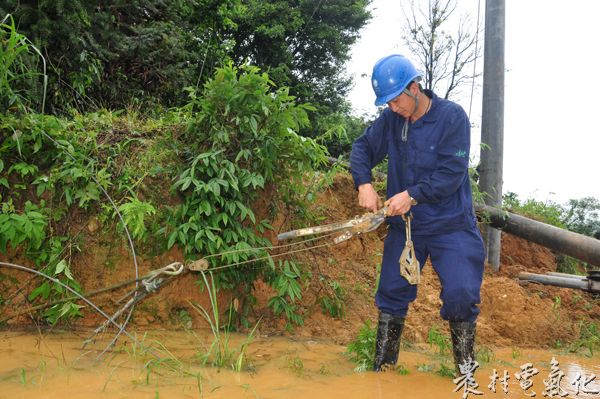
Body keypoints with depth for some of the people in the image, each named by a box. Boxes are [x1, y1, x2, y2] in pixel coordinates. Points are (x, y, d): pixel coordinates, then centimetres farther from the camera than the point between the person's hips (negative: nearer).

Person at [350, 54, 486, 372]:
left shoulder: (452, 116, -15)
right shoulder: (390, 119, -3)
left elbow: (452, 173, -19)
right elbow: (363, 147, 6)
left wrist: (413, 195, -25)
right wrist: (363, 183, -11)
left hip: (450, 224, -4)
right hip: (404, 226, 4)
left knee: (461, 294, -11)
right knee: (392, 293, 10)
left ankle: (466, 368, 12)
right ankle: (382, 368, 26)